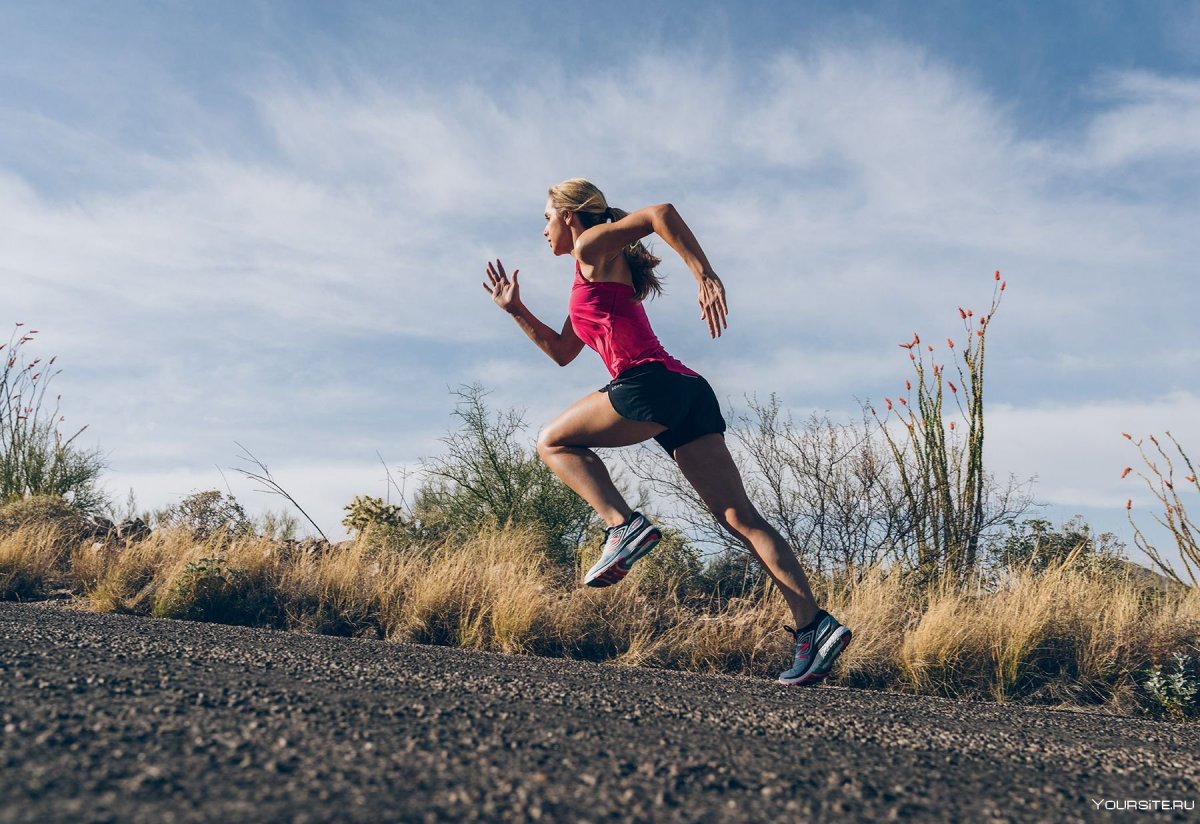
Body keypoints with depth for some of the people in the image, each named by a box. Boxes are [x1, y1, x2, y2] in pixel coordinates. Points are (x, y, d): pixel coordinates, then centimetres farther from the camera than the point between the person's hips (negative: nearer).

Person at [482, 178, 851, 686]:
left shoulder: (593, 248, 8)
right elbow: (562, 352, 39)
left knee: (553, 442, 10)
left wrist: (705, 275, -16)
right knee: (739, 517, 0)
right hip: (688, 393, 9)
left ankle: (624, 527, -10)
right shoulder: (595, 281, 33)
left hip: (650, 383, -9)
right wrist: (516, 310, 37)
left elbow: (661, 213, -8)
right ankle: (813, 625, -7)